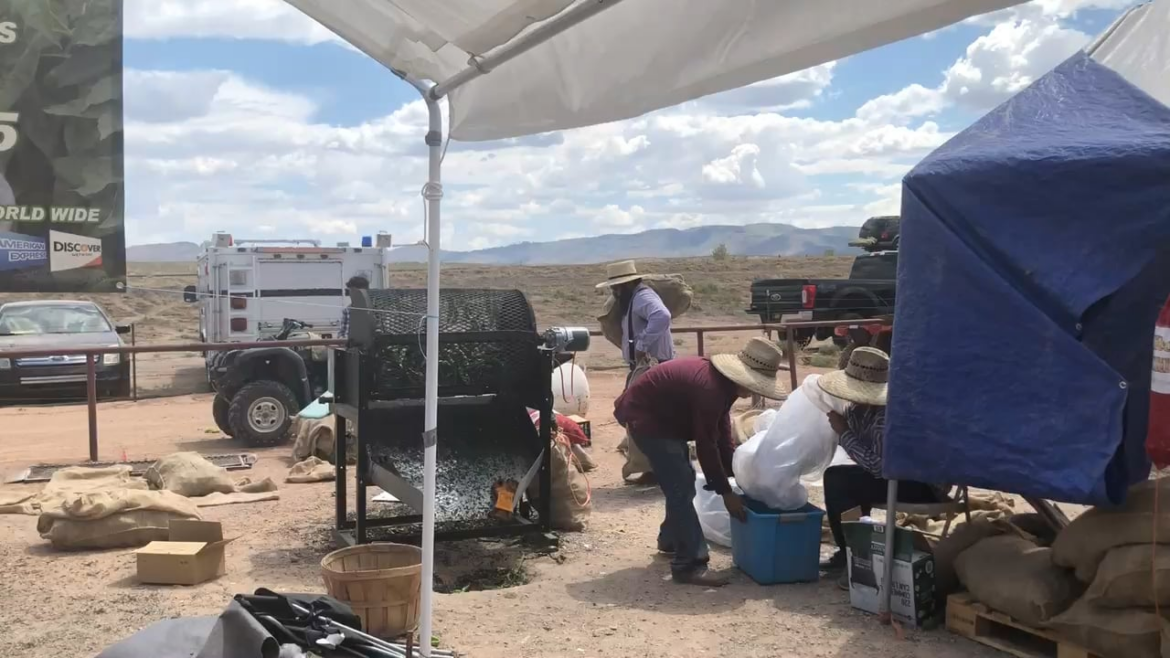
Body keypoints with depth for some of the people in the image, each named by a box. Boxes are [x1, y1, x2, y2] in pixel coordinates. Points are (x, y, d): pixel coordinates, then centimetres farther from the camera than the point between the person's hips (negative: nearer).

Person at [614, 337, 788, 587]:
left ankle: (670, 540, 37)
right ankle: (689, 565, -12)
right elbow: (706, 445, -25)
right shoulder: (710, 388, -29)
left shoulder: (723, 384, 2)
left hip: (661, 416, 11)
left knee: (681, 480, 19)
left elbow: (722, 437, 9)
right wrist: (726, 492, -17)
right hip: (643, 416, -11)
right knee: (681, 486, -14)